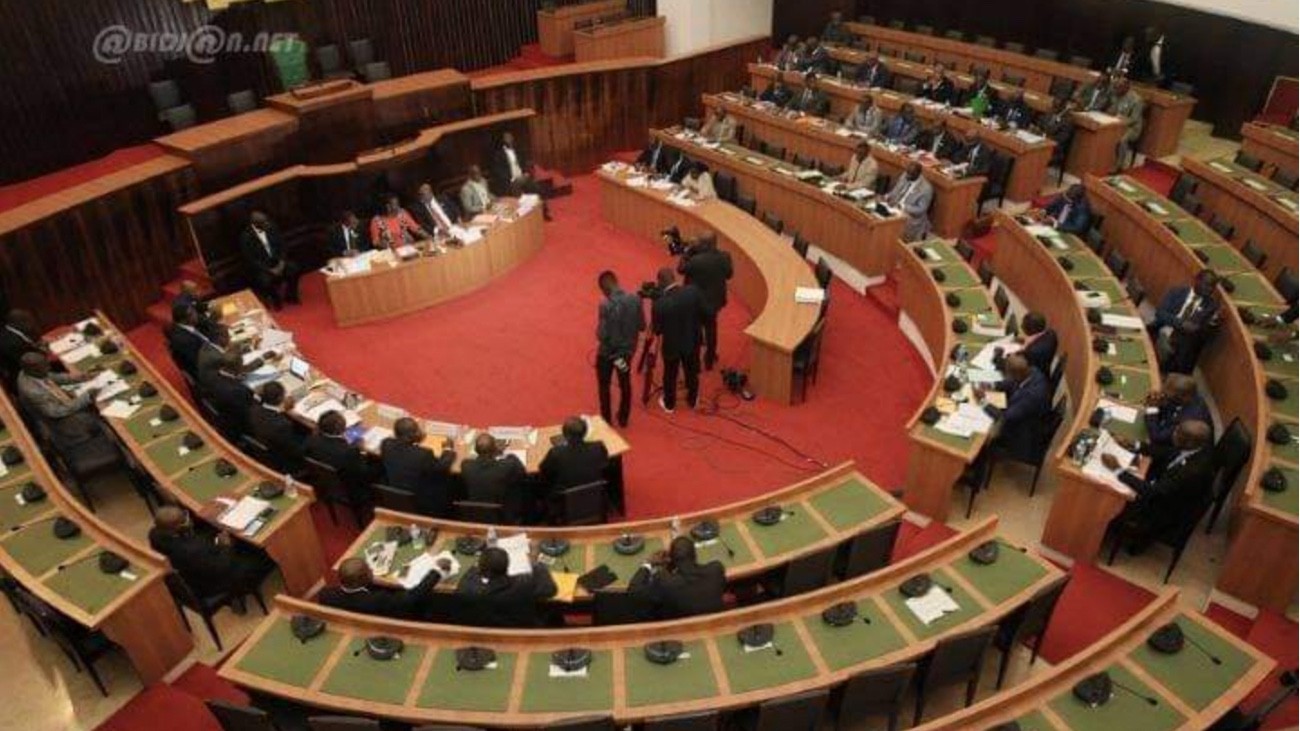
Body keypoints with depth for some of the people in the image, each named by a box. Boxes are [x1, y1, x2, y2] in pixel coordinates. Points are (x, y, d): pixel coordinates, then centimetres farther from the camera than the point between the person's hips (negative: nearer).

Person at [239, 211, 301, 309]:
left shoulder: (271, 227, -6)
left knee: (295, 269, -19)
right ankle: (275, 299, 2)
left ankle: (291, 295, 6)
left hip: (277, 259, 4)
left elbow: (281, 244, 4)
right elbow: (250, 261, -17)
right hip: (260, 266, -4)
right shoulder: (245, 237, -19)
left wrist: (282, 261, -12)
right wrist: (270, 270, -23)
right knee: (265, 282, -31)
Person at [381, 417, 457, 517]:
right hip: (418, 506, -6)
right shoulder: (423, 454, -29)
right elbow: (443, 467, -10)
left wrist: (416, 441, 22)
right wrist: (448, 448, 6)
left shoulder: (386, 444, -14)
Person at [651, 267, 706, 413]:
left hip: (671, 345, -2)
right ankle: (692, 400, 47)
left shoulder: (659, 304, -30)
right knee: (692, 373, 26)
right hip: (692, 341, 2)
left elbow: (657, 330, -16)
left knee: (670, 376, 23)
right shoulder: (694, 291, -22)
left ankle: (669, 404, 44)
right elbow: (704, 313, -9)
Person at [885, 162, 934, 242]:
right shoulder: (904, 176, 1)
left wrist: (903, 206, -28)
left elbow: (921, 210, -18)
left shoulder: (926, 188, -18)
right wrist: (887, 197, -9)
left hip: (911, 220, -7)